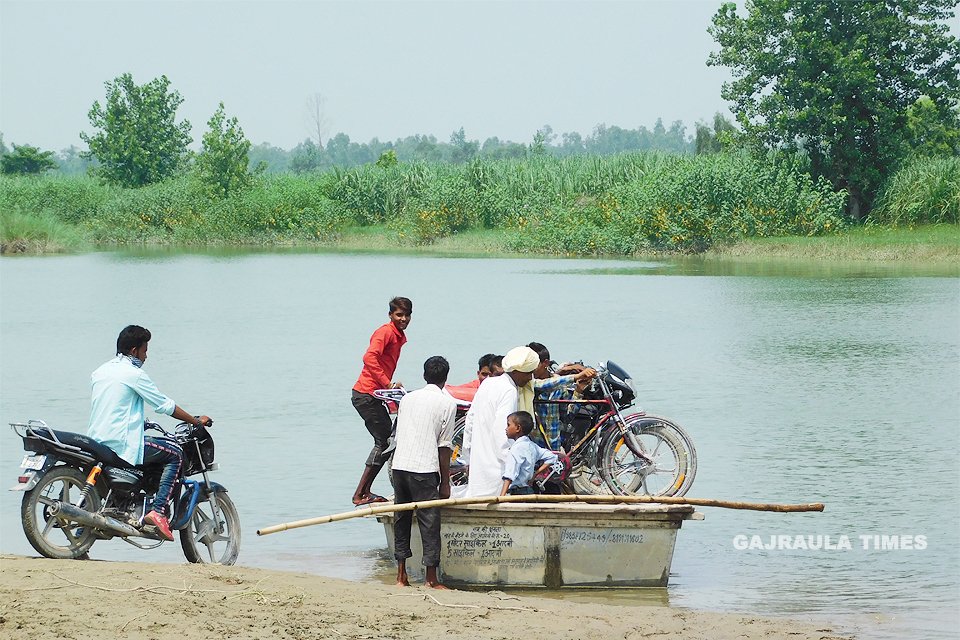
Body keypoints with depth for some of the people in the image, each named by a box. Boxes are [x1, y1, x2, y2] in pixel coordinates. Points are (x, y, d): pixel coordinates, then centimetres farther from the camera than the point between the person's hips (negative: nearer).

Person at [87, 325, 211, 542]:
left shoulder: (100, 371, 16)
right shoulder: (133, 373, -8)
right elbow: (164, 405, -5)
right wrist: (197, 421, 6)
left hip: (96, 442, 9)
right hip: (123, 444, -9)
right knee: (175, 454, -2)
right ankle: (158, 511, -16)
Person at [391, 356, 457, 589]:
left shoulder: (407, 398, 16)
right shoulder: (447, 403, 0)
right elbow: (444, 446, -2)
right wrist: (445, 481, 3)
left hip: (399, 465, 5)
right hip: (424, 469, -5)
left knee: (402, 519, 12)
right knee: (429, 521, 1)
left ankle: (401, 574, 13)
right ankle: (431, 578, 1)